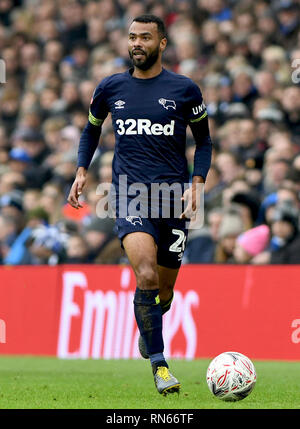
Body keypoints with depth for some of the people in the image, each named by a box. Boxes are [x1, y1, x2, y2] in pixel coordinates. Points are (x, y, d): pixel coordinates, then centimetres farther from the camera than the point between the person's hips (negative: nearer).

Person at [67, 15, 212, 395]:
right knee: (146, 275, -24)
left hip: (173, 197, 1)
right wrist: (82, 170, 10)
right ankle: (159, 366, -19)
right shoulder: (110, 88, 7)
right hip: (130, 197, -1)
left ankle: (147, 328, 46)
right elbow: (92, 129, 24)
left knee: (164, 290, 9)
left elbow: (203, 141, 13)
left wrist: (196, 184, -1)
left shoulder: (184, 90, 2)